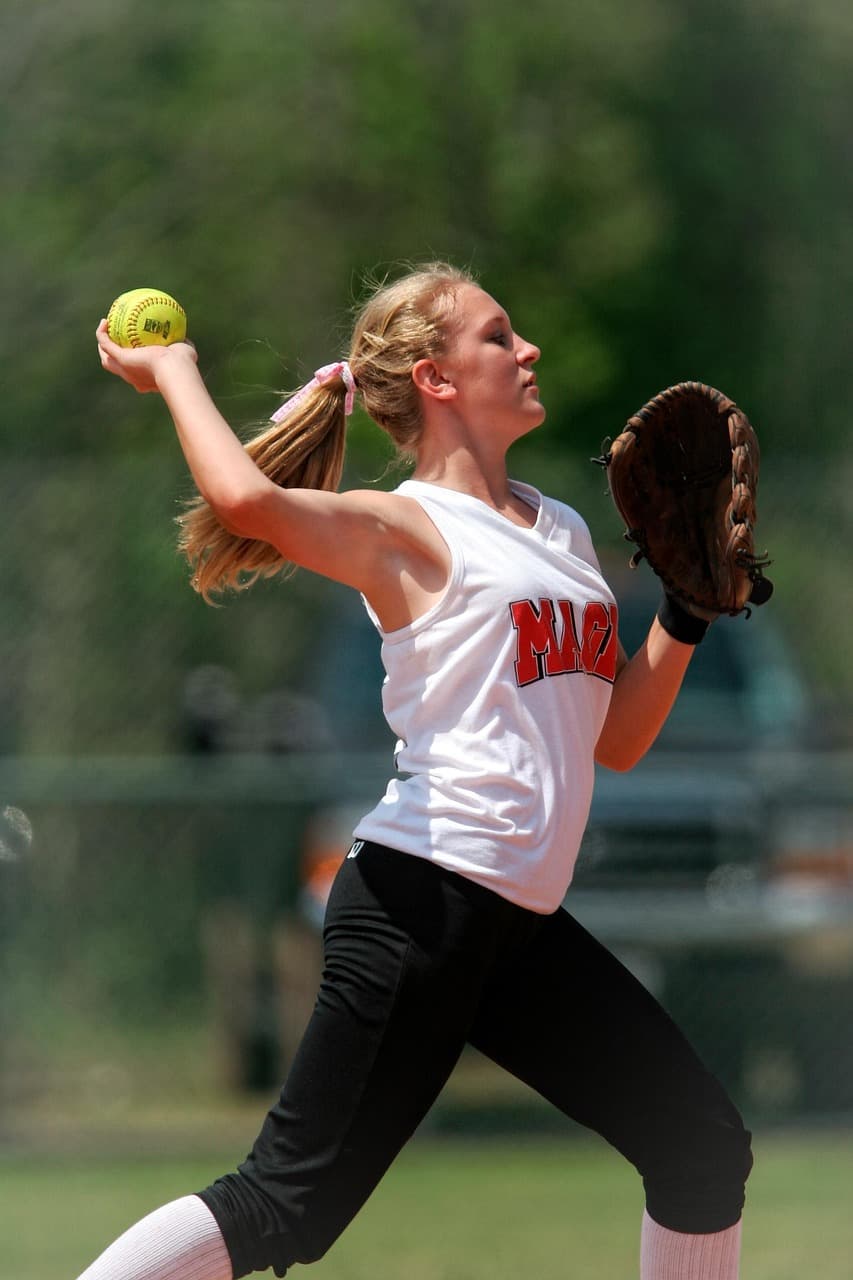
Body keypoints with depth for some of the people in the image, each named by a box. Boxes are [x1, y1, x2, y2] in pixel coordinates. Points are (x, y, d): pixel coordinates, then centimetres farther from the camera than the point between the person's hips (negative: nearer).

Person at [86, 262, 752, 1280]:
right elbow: (246, 499, -27)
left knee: (706, 1151, 11)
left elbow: (615, 740, 22)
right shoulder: (406, 530, -6)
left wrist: (688, 612, 9)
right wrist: (172, 372, -10)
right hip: (423, 901, -8)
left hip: (525, 927, 8)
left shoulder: (566, 532, 18)